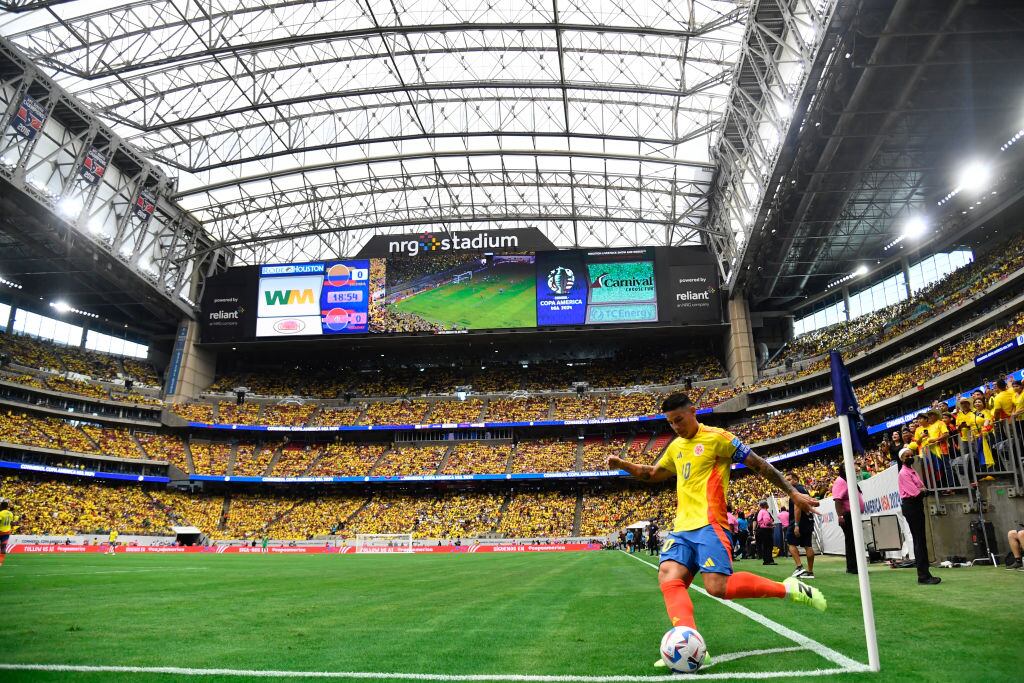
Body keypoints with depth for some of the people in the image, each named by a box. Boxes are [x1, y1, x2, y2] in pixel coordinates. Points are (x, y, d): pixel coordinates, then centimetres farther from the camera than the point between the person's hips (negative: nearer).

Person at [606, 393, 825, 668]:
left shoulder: (716, 437, -3)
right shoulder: (676, 447, 18)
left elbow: (758, 464, -1)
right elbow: (653, 474, 32)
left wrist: (793, 493, -3)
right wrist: (622, 464, 17)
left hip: (708, 525, -7)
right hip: (682, 527, 7)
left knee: (718, 587, -19)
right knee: (668, 578, -15)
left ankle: (789, 589, 0)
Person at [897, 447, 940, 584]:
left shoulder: (912, 470, 17)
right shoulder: (903, 473, -12)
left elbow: (921, 488, 14)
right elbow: (915, 492, -17)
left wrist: (920, 490, -6)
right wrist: (922, 489, 0)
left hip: (918, 505, 9)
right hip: (910, 506, -9)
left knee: (921, 540, 10)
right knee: (919, 540, -9)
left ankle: (924, 573, 15)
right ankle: (923, 576, -7)